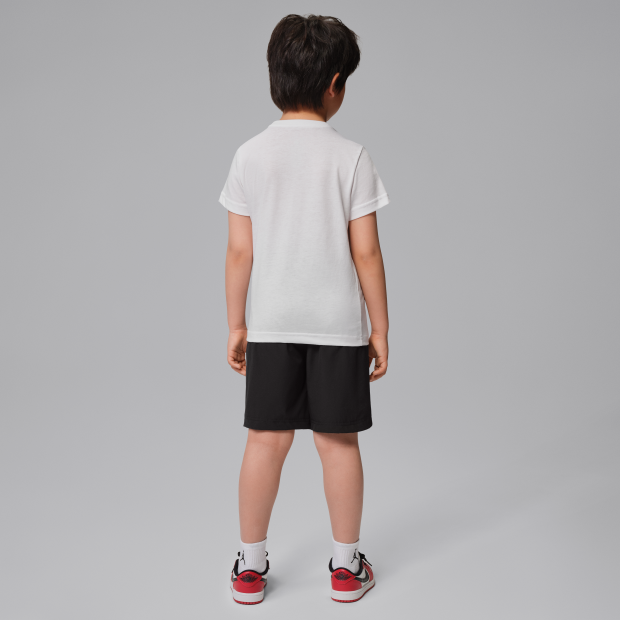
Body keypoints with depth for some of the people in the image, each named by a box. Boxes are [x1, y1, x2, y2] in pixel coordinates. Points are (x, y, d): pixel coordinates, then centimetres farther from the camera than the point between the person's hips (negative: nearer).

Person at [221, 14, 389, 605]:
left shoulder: (249, 155, 0)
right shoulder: (351, 157, -7)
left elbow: (240, 251, 0)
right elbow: (366, 252, -7)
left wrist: (236, 324, 9)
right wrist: (380, 329, 1)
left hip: (271, 323, 2)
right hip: (339, 323, -2)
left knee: (267, 441, 10)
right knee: (338, 442, 9)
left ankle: (250, 566, 24)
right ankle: (347, 566, 25)